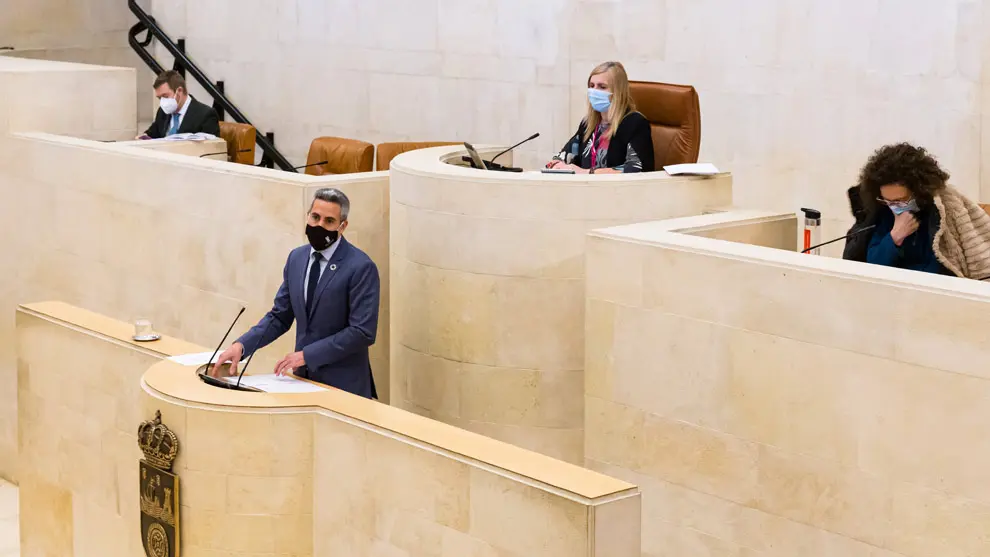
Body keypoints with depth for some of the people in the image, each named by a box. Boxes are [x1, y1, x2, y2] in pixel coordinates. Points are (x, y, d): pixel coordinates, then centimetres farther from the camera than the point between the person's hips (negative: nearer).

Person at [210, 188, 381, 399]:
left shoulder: (361, 267, -14)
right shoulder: (297, 258, 6)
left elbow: (362, 332, -18)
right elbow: (279, 317, 9)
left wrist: (306, 354, -20)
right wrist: (241, 345, -6)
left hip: (342, 385, -5)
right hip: (304, 378, 5)